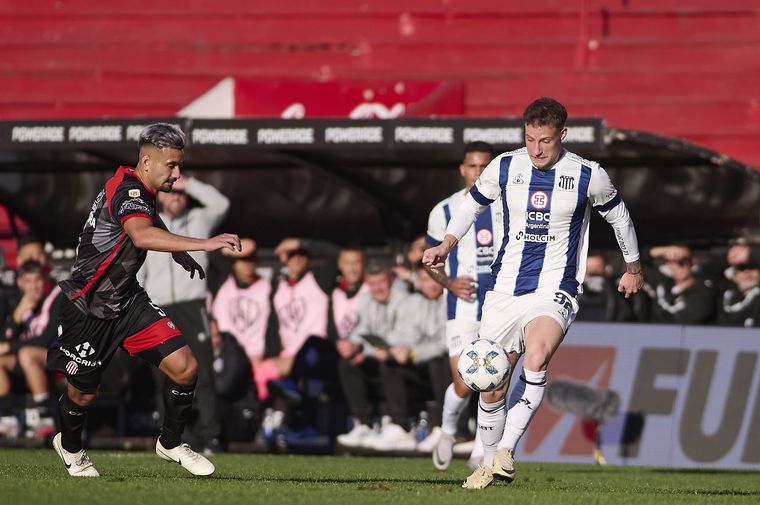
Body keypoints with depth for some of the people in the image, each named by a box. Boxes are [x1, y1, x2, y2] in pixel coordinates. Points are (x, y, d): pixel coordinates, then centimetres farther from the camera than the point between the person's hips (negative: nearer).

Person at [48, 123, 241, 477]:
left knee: (184, 368, -8)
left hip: (128, 301, 8)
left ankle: (170, 443, 14)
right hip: (88, 310, -8)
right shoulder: (126, 190, -26)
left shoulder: (142, 193, 4)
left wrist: (184, 257, 27)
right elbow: (142, 236, -49)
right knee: (82, 394, 11)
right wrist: (204, 244, -55)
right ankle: (69, 446, 43)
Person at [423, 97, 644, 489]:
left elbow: (617, 214, 15)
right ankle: (489, 463, 27)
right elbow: (473, 203, 18)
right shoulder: (504, 167, 1)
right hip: (504, 290, 3)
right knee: (491, 388, 4)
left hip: (554, 292, -3)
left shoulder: (589, 176, -4)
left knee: (536, 358, -32)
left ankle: (506, 450, -23)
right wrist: (447, 243, 3)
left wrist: (633, 267, 25)